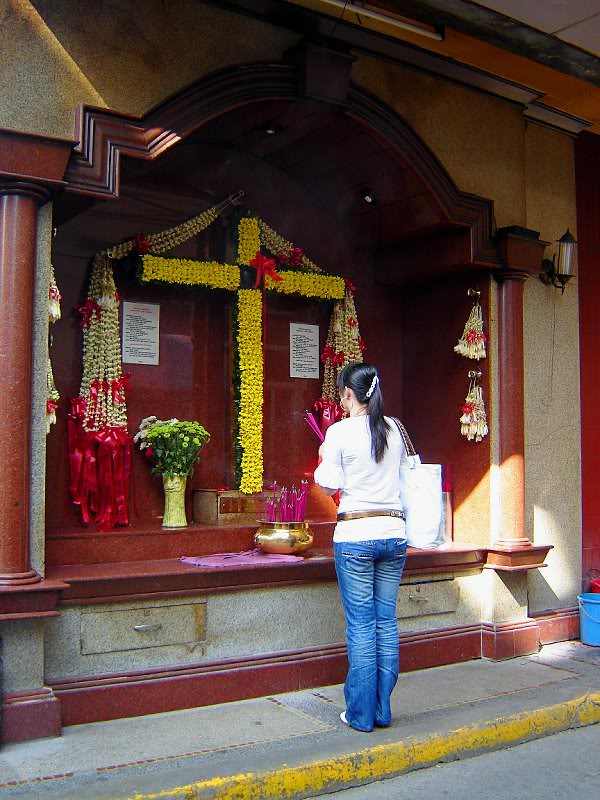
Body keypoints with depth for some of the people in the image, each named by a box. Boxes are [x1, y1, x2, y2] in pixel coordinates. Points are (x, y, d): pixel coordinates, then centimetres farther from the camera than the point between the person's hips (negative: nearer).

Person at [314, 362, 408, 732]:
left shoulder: (340, 431, -8)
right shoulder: (394, 429, 7)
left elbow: (329, 485, -6)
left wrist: (324, 459, 11)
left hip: (356, 535, -5)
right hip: (394, 532, 5)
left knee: (361, 625, 1)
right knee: (387, 622, 10)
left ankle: (362, 714, 9)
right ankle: (383, 711, 18)